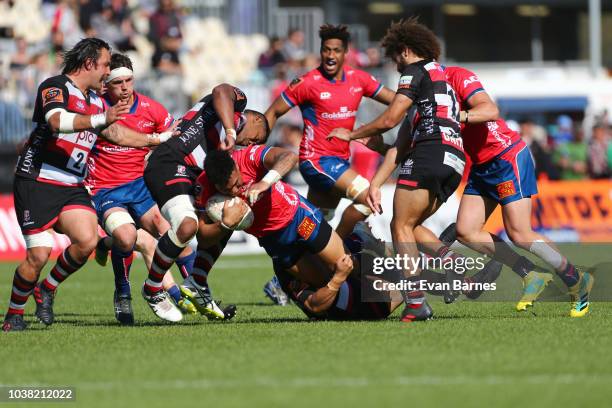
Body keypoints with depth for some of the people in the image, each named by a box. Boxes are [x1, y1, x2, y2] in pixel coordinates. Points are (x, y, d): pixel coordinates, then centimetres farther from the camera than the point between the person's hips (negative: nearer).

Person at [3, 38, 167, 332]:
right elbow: (57, 120, -28)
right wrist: (101, 119, -38)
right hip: (38, 182, -7)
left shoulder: (95, 101, 18)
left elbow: (116, 133, 30)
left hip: (72, 186, 7)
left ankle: (47, 289, 8)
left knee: (87, 241, -15)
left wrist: (158, 140, 29)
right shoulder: (56, 86, -9)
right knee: (38, 255, -13)